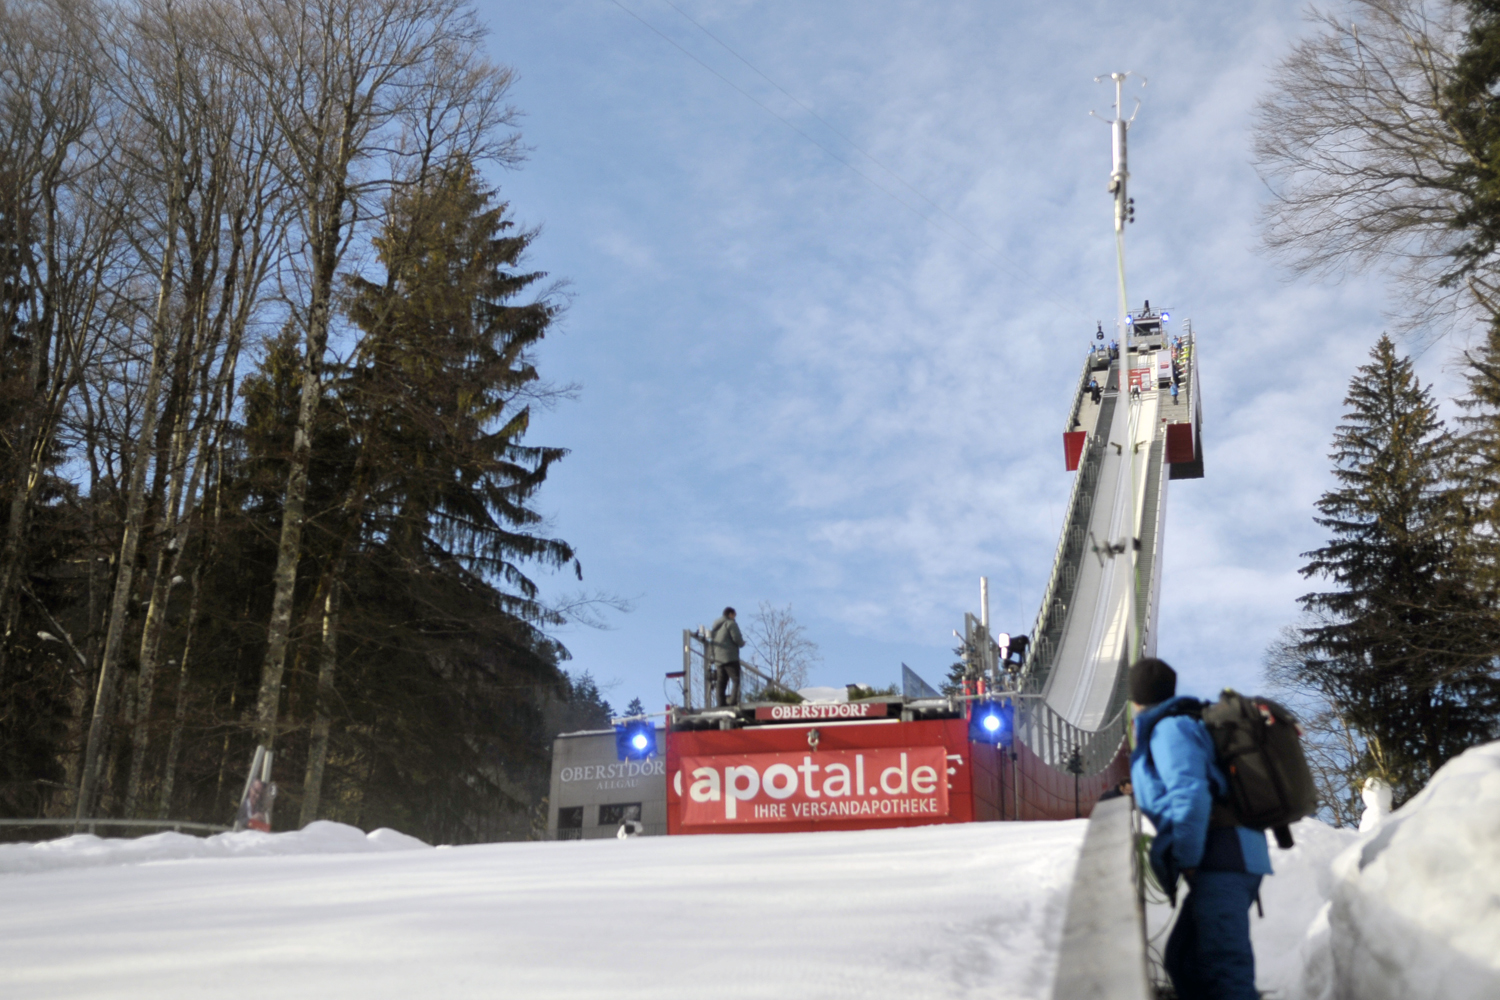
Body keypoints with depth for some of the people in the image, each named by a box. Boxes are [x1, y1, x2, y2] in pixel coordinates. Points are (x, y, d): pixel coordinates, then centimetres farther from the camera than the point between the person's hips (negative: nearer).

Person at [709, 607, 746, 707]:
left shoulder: (715, 626, 23)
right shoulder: (730, 623, -2)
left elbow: (711, 642, 22)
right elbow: (737, 638, -12)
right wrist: (742, 643, 7)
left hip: (718, 660, 8)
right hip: (730, 658, -8)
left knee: (721, 682, 6)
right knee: (737, 679, -9)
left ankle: (721, 704, 0)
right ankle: (734, 700, -23)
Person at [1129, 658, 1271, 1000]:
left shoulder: (1168, 729, -7)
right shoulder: (1190, 724, 23)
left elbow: (1192, 795, -20)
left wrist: (1187, 861, -14)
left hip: (1220, 859, -10)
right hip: (1238, 856, 10)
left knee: (1224, 971, -17)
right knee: (1184, 960, 15)